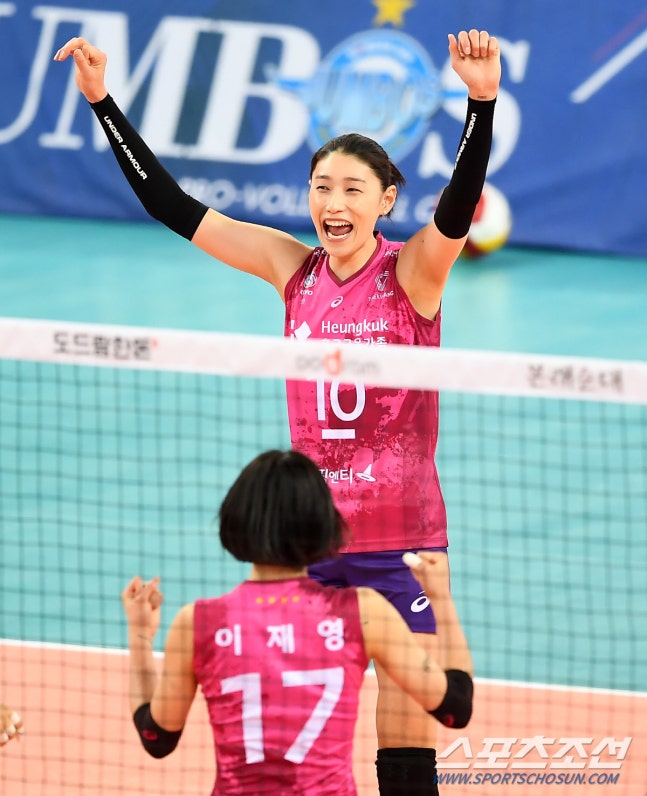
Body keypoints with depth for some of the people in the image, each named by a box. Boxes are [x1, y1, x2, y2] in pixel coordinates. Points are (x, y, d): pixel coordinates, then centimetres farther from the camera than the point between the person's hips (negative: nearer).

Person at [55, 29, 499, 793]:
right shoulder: (294, 269, 4)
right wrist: (101, 99, 3)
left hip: (401, 538, -4)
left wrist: (481, 100, -40)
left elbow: (458, 204, -24)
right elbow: (173, 206, 6)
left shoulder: (412, 270, -6)